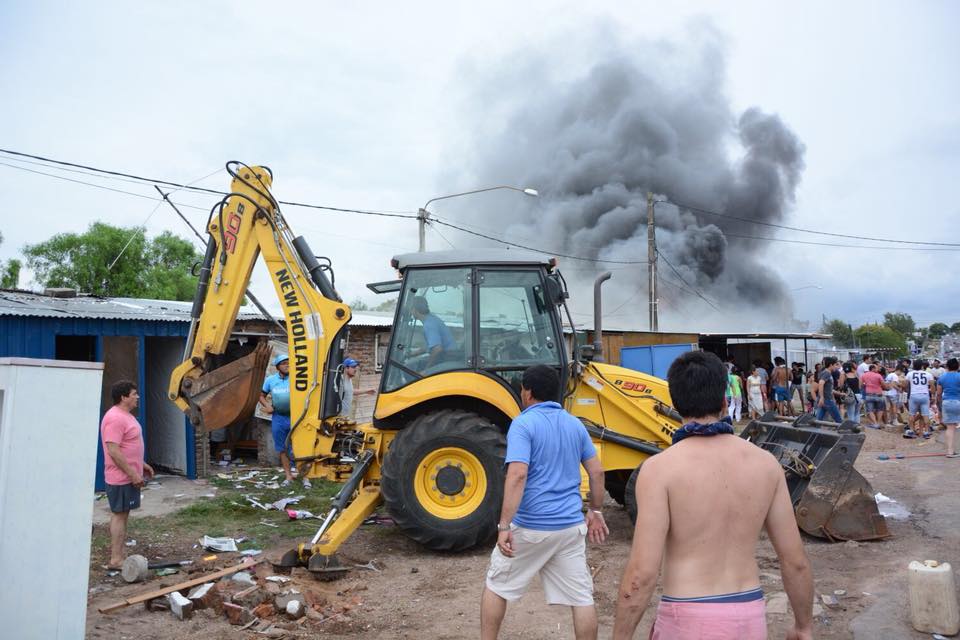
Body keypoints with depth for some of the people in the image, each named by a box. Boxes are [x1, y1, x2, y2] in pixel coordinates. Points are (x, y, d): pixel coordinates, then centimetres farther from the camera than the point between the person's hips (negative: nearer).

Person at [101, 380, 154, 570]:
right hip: (121, 478, -10)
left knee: (122, 515, 14)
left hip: (128, 476, 10)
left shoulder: (125, 415, 13)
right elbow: (113, 451, -25)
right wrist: (133, 474, -23)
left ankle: (118, 556, 22)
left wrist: (141, 464, 22)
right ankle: (115, 560, 1)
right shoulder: (115, 418, -21)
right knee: (119, 515, -5)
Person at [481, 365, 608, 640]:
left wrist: (504, 526, -22)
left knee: (496, 585, 16)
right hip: (571, 526, 5)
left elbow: (517, 475, -23)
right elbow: (597, 472, 11)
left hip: (530, 526, -5)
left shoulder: (523, 423, -12)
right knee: (581, 596, 10)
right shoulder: (574, 424, 8)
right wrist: (595, 511, 22)